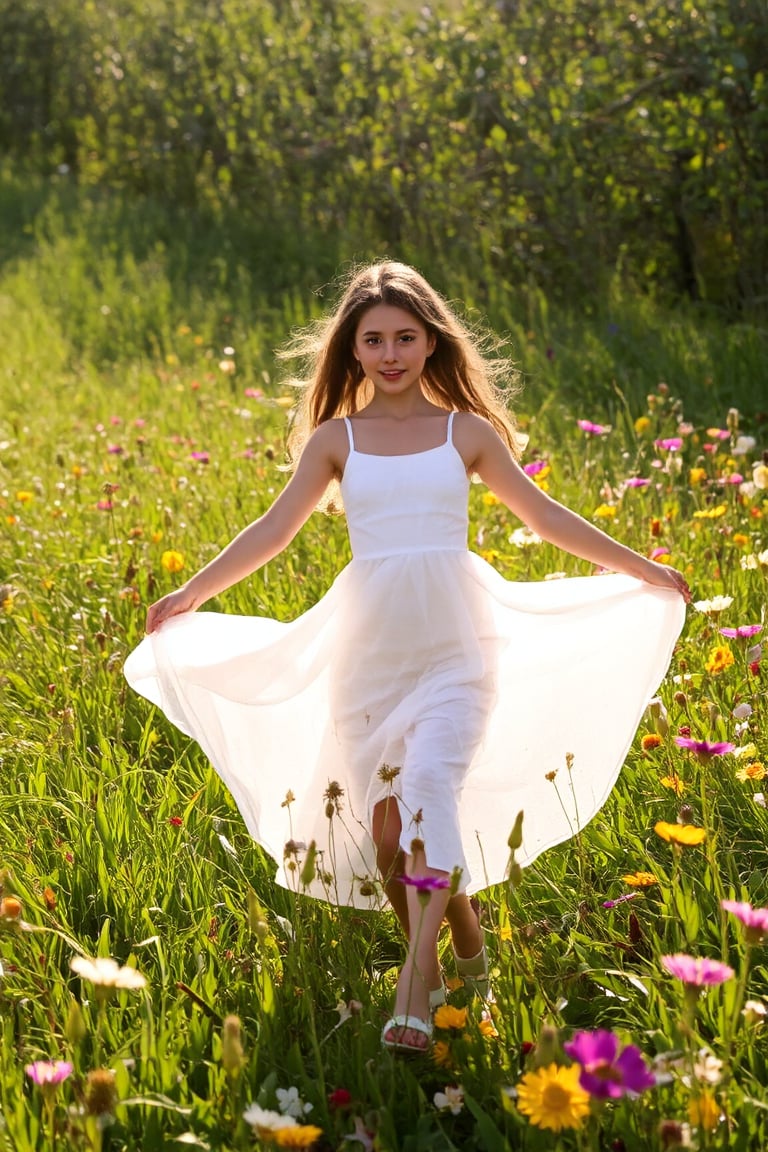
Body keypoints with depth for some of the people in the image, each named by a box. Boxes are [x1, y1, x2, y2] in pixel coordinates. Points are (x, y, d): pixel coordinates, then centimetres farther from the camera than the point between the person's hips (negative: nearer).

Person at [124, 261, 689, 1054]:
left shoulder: (466, 431, 8)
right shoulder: (335, 439, 9)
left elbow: (545, 516, 14)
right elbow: (274, 530, 11)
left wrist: (639, 569, 15)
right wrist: (190, 595, 7)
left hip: (454, 647, -2)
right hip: (369, 652, 2)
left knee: (428, 788, -23)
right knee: (383, 826, -2)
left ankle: (416, 990, -28)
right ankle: (466, 953, 16)